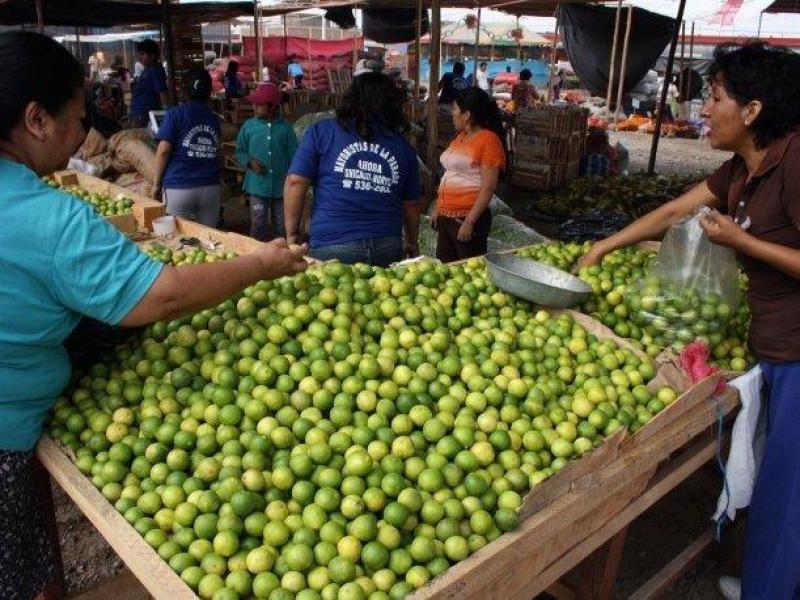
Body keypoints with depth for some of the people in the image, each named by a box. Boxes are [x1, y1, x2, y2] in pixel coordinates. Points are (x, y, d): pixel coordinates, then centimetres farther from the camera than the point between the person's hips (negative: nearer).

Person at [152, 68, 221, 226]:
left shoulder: (175, 114, -3)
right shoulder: (214, 118, 11)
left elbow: (164, 150, -7)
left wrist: (156, 183, -1)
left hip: (179, 188, -4)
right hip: (210, 188, 4)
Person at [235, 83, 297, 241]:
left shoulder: (286, 129, -1)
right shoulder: (249, 126, 1)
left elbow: (293, 158, 3)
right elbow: (239, 152, 9)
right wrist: (250, 161, -12)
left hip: (281, 187, 0)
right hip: (257, 186, 0)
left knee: (281, 228, 11)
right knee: (258, 227, 1)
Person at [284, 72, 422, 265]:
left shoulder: (321, 132, 2)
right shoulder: (403, 146, 9)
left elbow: (296, 182, -3)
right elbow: (411, 204, 14)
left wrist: (291, 234, 5)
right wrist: (412, 243, 29)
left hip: (333, 247, -2)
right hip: (388, 247, 3)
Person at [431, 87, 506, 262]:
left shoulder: (488, 140, -11)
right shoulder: (460, 137, 12)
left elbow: (488, 188, -16)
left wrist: (469, 222, -20)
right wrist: (437, 208, 16)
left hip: (469, 218, -8)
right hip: (446, 216, 8)